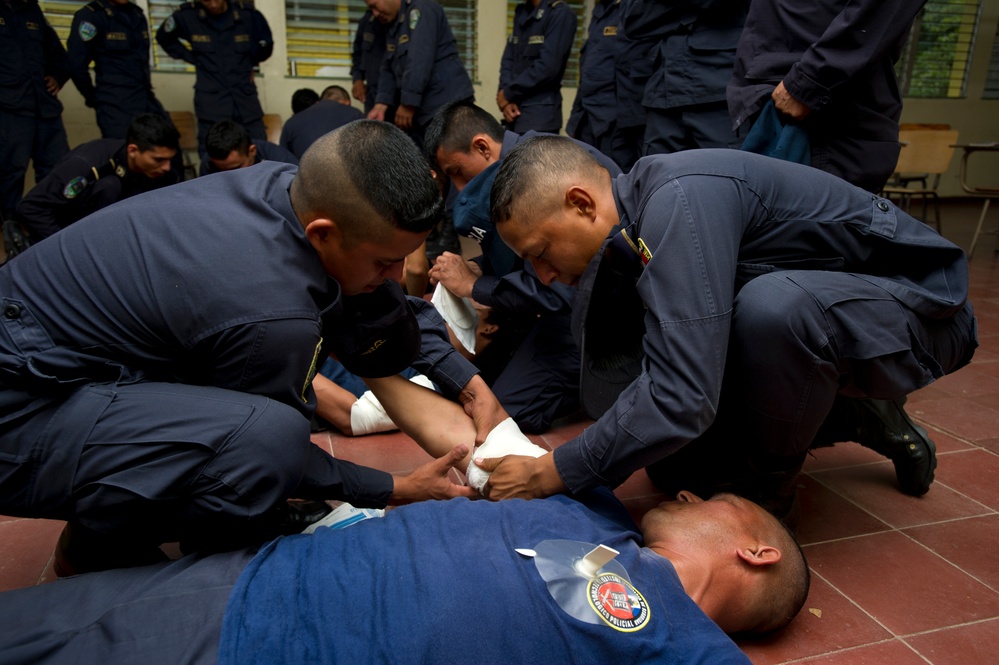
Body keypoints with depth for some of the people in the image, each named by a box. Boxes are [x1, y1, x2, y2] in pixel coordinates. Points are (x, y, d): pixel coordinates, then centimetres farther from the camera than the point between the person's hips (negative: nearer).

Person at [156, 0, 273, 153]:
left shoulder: (248, 14, -3)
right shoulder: (188, 15, -4)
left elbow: (265, 47, 15)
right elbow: (164, 38, 15)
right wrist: (194, 59, 8)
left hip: (245, 96, 1)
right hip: (211, 100, -1)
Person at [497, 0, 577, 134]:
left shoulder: (561, 13, -8)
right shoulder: (521, 13, 15)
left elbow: (547, 68, -16)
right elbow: (508, 59, 13)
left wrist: (508, 94, -8)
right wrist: (505, 100, -4)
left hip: (540, 115, -7)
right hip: (515, 113, 7)